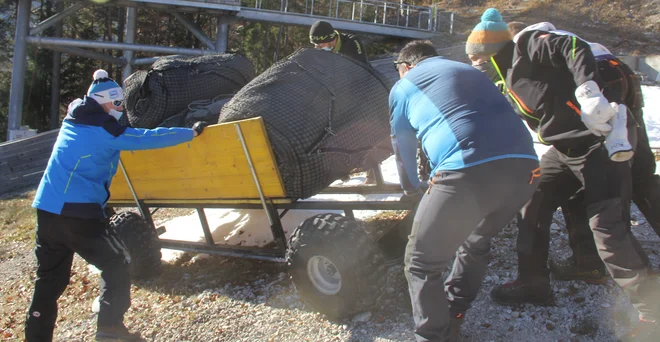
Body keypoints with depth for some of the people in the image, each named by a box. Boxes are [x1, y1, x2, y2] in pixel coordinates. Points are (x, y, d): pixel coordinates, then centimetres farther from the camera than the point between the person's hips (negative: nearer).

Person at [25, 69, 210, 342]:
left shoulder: (71, 122, 16)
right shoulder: (106, 131, -5)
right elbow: (151, 138, -4)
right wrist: (192, 132, 5)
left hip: (46, 210, 7)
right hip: (80, 214, -7)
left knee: (50, 278, 14)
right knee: (116, 264, 7)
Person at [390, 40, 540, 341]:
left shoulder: (404, 86, 20)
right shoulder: (469, 71, 35)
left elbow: (403, 148, 29)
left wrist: (411, 188, 49)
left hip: (467, 170, -6)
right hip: (524, 166, 7)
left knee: (422, 263, 10)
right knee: (476, 243, 30)